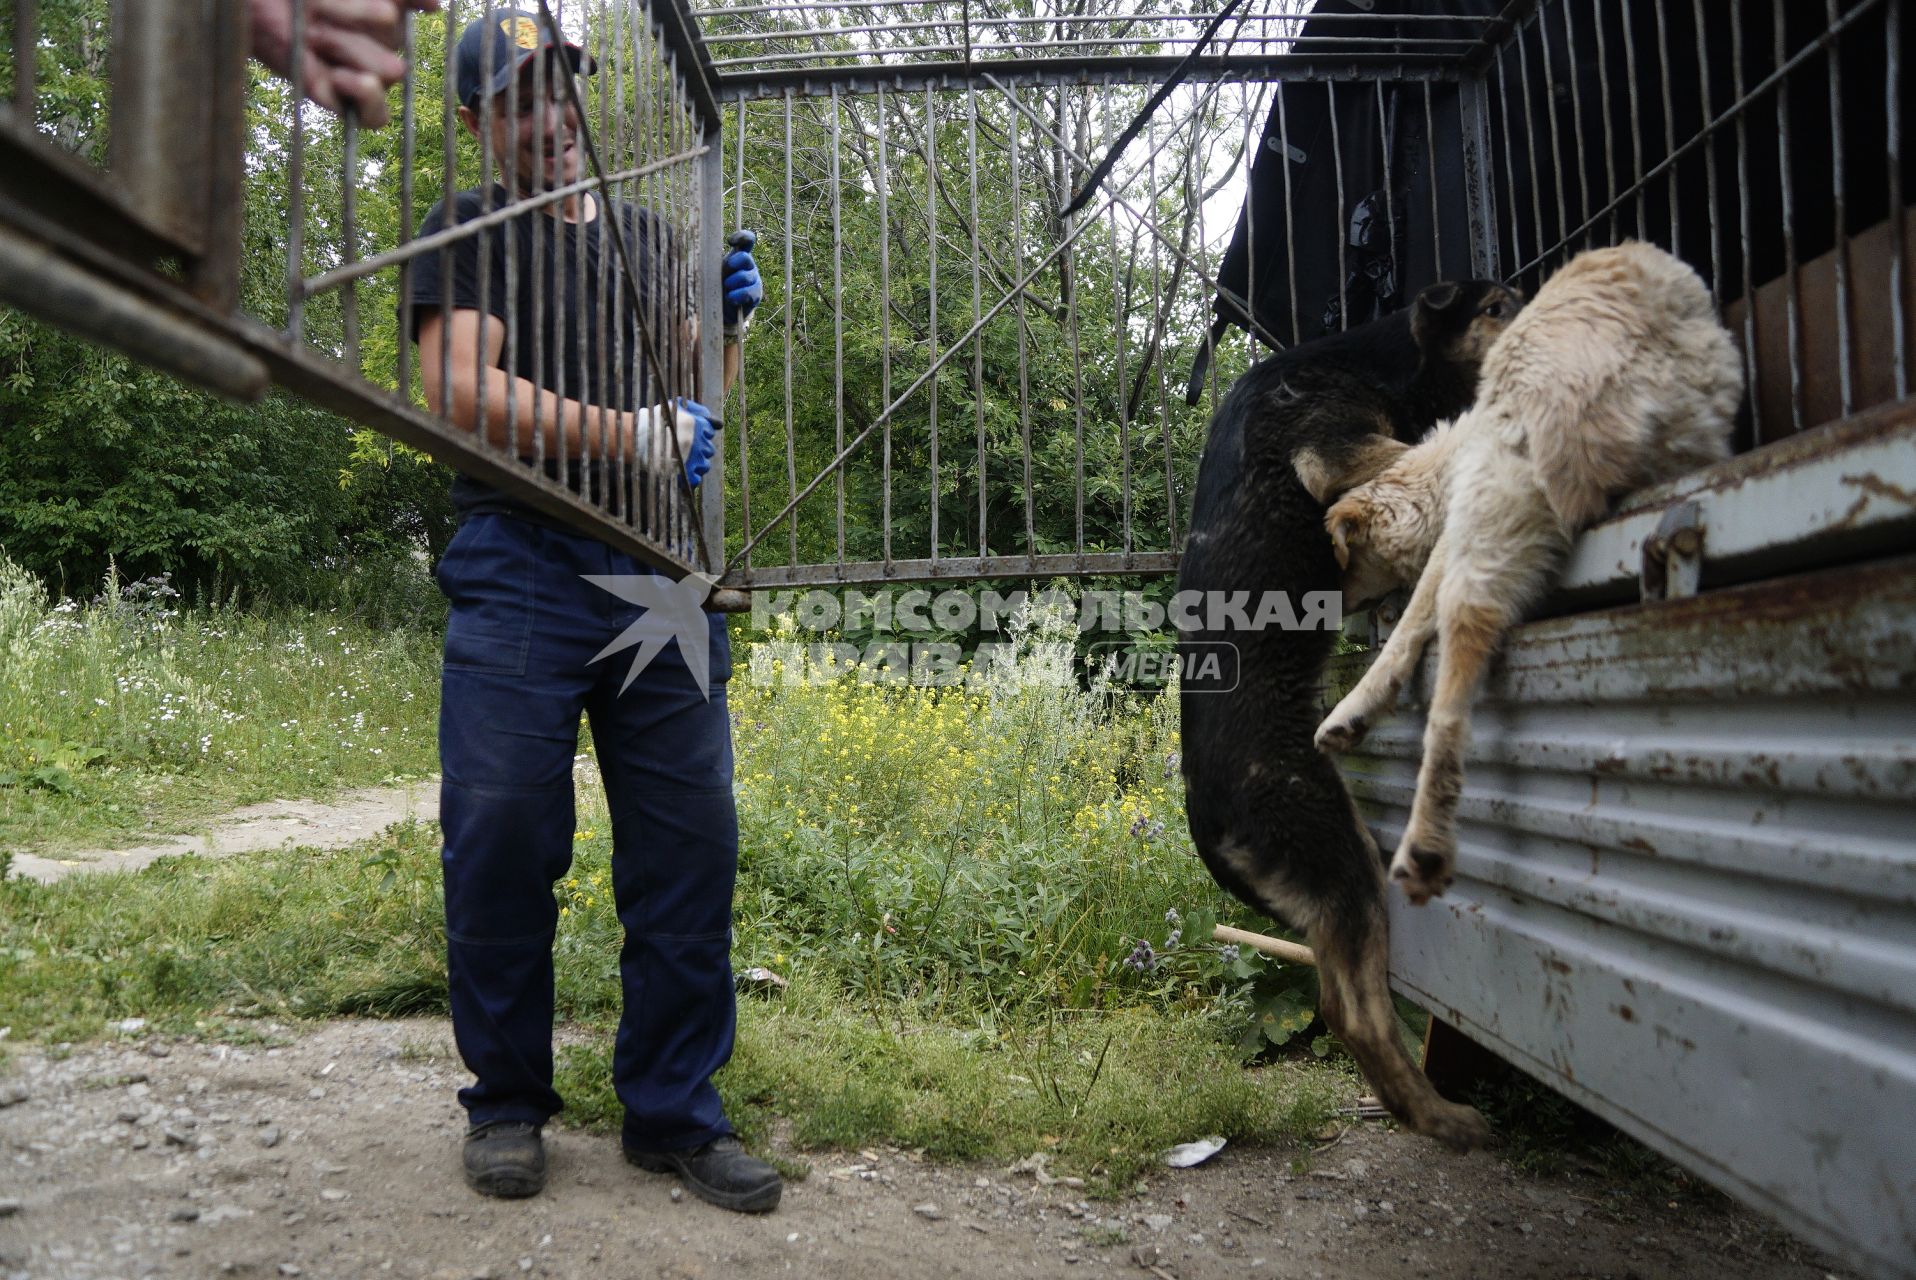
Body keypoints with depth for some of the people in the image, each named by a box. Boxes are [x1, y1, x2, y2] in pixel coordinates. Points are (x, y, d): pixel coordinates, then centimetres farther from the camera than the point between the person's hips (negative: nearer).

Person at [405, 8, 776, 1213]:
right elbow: (462, 389, -6)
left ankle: (674, 1110, 10)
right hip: (522, 563, -4)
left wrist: (732, 323, 4)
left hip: (658, 570, 4)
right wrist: (629, 430, -15)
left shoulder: (652, 234, 24)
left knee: (690, 838, -1)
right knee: (503, 832, -7)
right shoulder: (472, 227, 9)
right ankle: (508, 1102, 12)